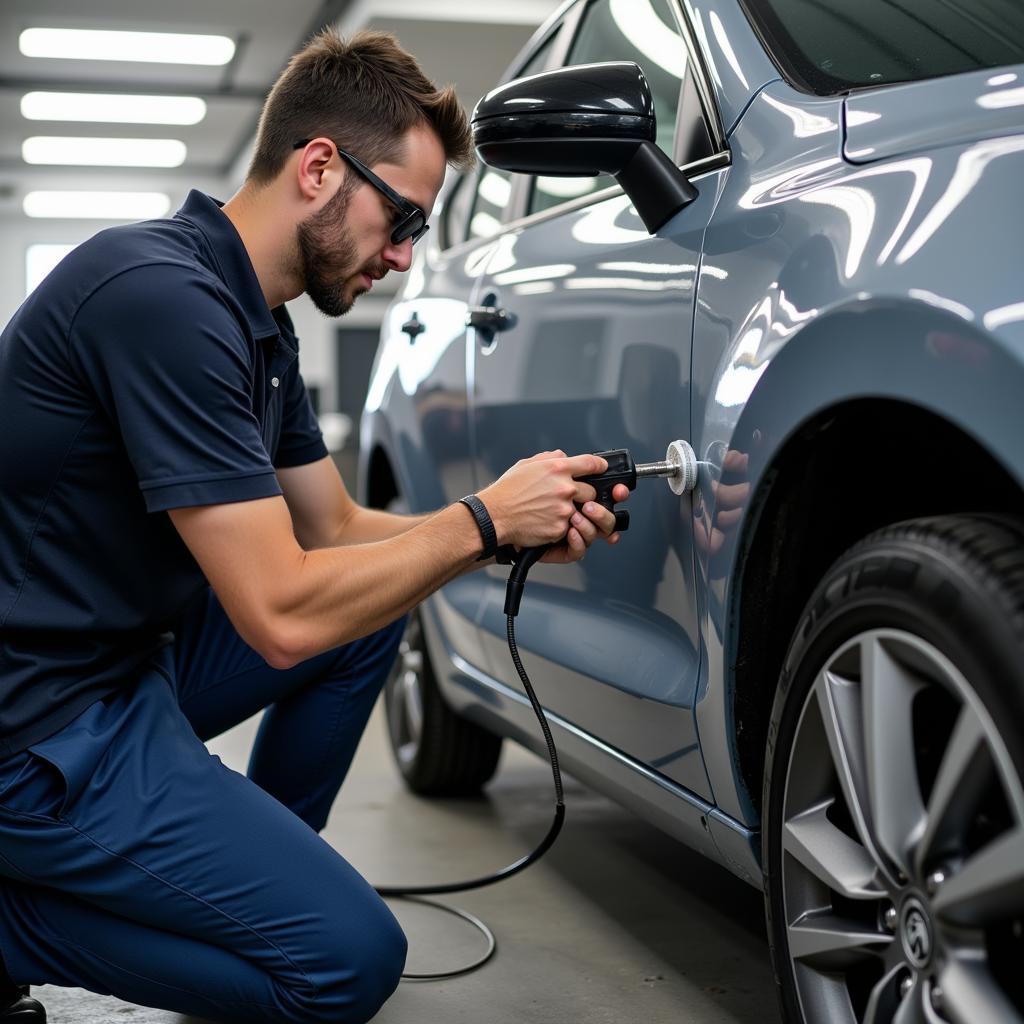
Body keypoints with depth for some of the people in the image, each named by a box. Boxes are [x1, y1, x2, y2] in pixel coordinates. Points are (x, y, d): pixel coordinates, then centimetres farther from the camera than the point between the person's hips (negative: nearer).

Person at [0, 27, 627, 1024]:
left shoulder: (255, 321, 8)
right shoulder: (162, 293, -24)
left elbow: (335, 527, 16)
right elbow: (283, 614, -26)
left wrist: (527, 531, 2)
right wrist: (481, 520, -13)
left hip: (126, 660, 10)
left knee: (372, 604, 14)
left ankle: (258, 875, 19)